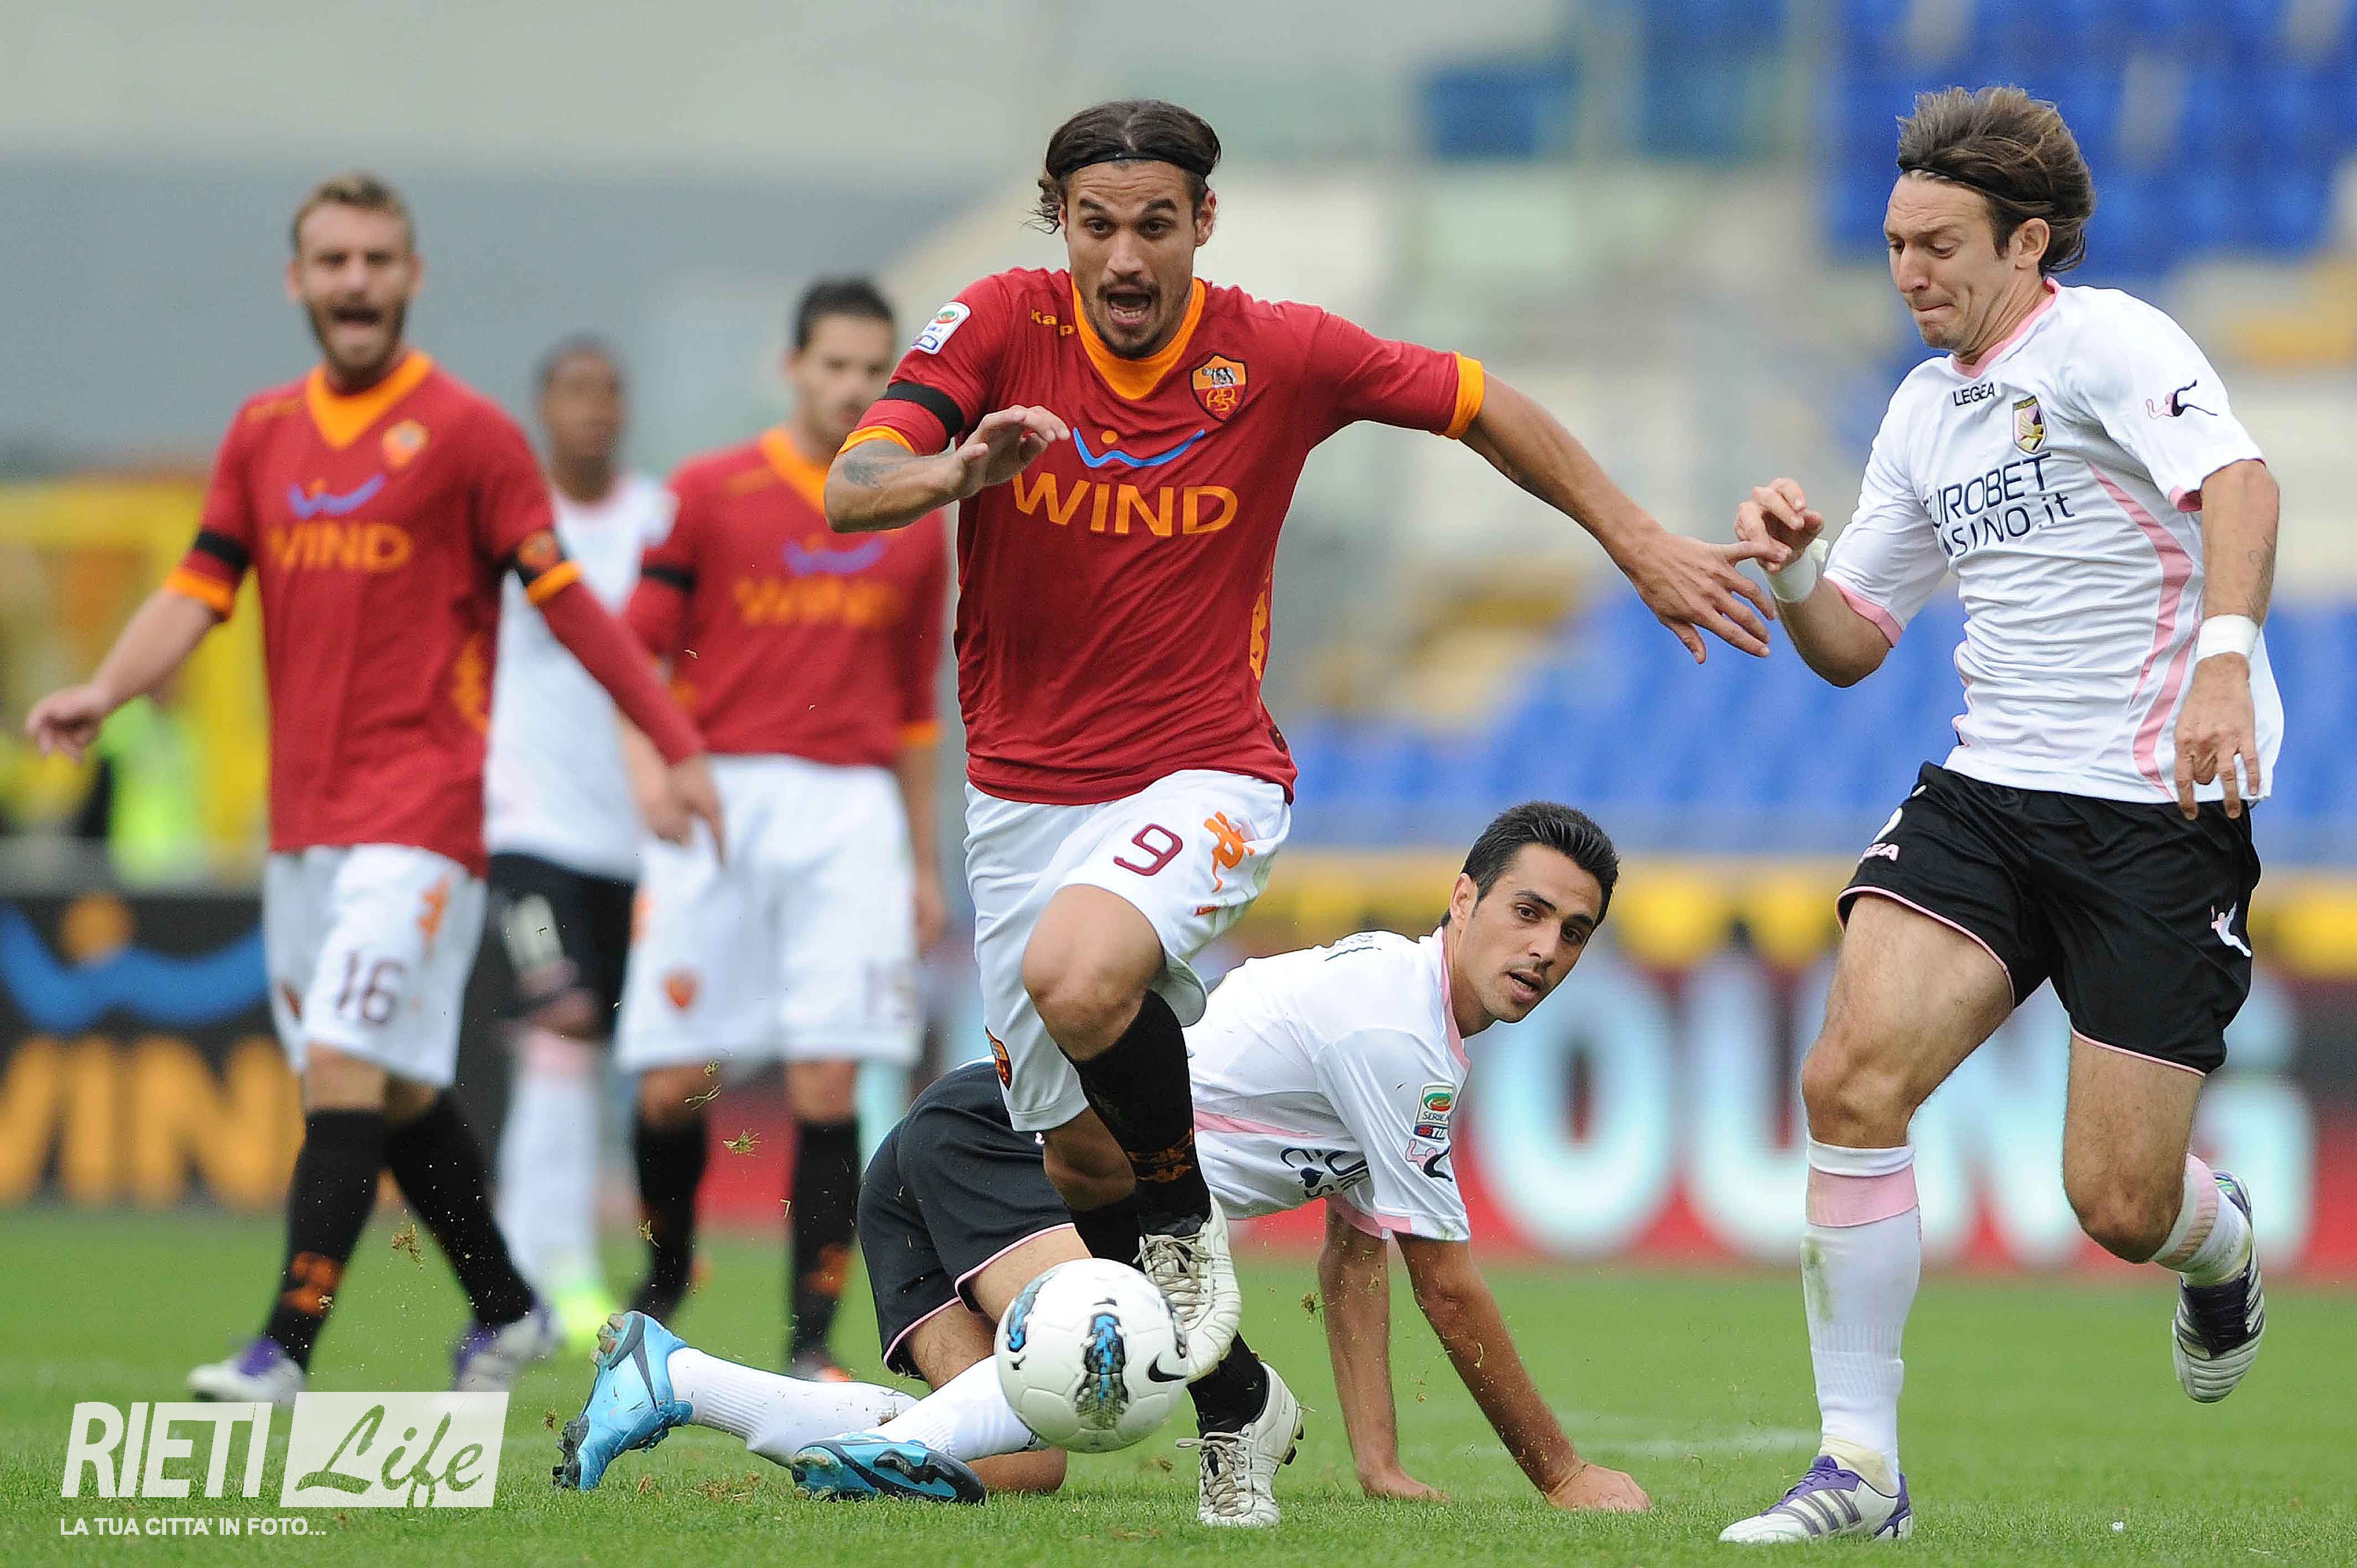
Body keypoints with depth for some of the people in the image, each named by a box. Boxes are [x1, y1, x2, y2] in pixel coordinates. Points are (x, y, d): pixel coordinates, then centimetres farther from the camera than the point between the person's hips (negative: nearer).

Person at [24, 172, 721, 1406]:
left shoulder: (465, 429, -3)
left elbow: (563, 599, -2)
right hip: (301, 814, 6)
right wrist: (104, 692, -10)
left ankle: (287, 1348, -21)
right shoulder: (262, 434, 13)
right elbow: (199, 589, 8)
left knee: (348, 1064, -16)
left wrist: (677, 746, -3)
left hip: (419, 809, -6)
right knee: (398, 1089, 11)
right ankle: (506, 1310, 28)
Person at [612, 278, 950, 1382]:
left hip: (852, 808, 1)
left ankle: (811, 1344, -6)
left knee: (829, 1082, -9)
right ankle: (666, 1276, 23)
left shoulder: (914, 525, 13)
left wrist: (925, 863, 19)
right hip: (720, 797, -1)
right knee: (672, 1081, -4)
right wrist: (649, 764, -17)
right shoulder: (710, 494, 4)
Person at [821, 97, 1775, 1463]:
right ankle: (1239, 1404, 30)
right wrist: (959, 470, -38)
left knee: (1078, 978, -34)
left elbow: (1484, 408, 7)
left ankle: (1187, 1216, -6)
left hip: (1204, 776, -3)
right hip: (1024, 791, 3)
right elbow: (850, 492, -17)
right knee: (1081, 1159, 6)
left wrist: (1642, 544, 8)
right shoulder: (998, 328, -7)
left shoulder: (1281, 357, -8)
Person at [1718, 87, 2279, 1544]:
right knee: (1854, 1079, -16)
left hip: (2161, 809, -6)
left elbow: (2237, 479, -27)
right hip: (1989, 795, 6)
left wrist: (2225, 654, -44)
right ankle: (1861, 1468, -9)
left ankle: (2223, 1242, 33)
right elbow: (1850, 644, 23)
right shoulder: (1926, 410, 15)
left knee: (2122, 1204, -7)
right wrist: (1793, 569, 1)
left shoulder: (2109, 342, -9)